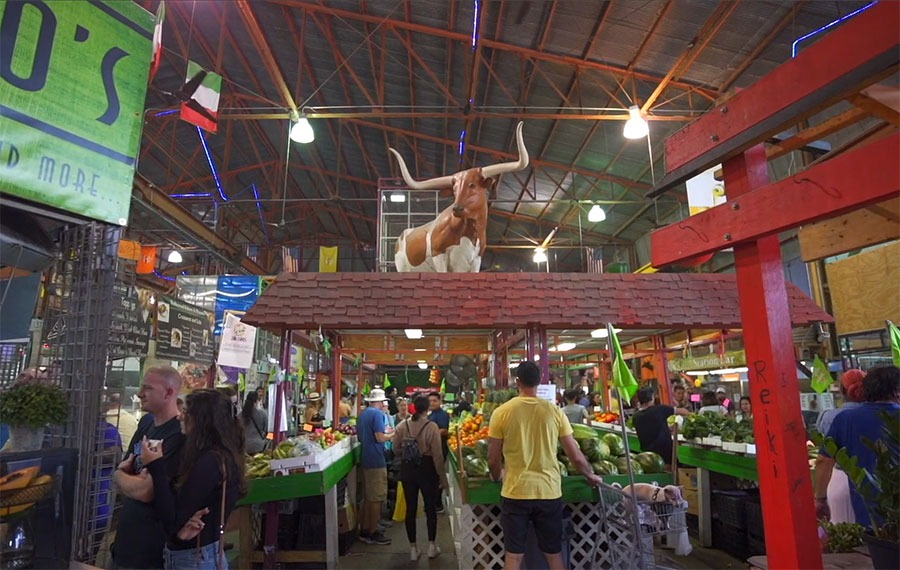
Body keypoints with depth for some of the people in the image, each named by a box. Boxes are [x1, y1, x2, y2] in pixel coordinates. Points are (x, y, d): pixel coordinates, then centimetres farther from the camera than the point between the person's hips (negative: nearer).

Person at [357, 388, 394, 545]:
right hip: (376, 460, -9)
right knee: (376, 498, 1)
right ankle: (373, 533, 8)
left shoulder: (362, 414, 14)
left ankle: (364, 530, 24)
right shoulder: (377, 413, -14)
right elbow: (380, 438, -21)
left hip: (365, 460, 9)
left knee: (369, 497, 17)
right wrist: (392, 435, -3)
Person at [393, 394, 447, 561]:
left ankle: (413, 548, 24)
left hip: (407, 469, 3)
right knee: (430, 508, 16)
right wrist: (442, 477, -5)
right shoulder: (431, 427, -18)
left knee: (411, 508, 14)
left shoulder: (402, 425, -7)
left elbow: (396, 450, 2)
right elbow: (437, 455, -15)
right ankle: (431, 546, 23)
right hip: (427, 469, -3)